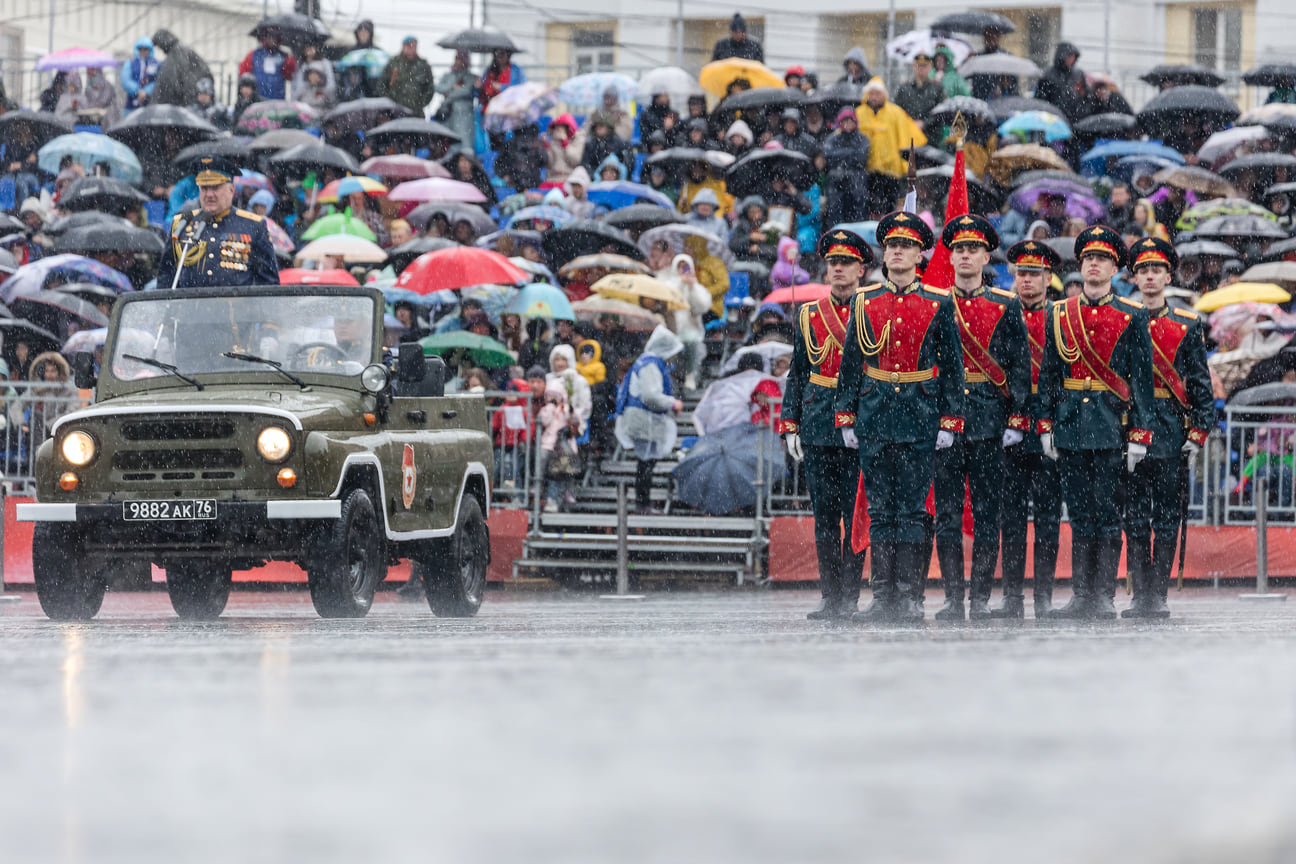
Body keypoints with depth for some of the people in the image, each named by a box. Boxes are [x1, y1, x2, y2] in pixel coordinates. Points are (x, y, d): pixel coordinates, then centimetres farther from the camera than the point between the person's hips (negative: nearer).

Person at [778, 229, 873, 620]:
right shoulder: (809, 316, 13)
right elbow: (798, 373, 15)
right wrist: (790, 423, 7)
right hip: (818, 426, 3)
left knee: (856, 513, -5)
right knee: (824, 515, 4)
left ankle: (849, 598, -1)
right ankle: (831, 599, 8)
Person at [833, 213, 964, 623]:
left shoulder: (939, 304, 2)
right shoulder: (864, 302, 8)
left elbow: (953, 366, 4)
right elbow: (850, 363, 11)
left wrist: (949, 421, -2)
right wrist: (846, 418, 6)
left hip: (920, 419, -2)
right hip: (874, 419, 2)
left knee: (912, 511, -3)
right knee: (881, 511, 4)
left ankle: (910, 597, 0)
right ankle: (884, 597, 7)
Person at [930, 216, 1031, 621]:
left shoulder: (1006, 306, 7)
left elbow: (1020, 366, 5)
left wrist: (1017, 419, -3)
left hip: (989, 421, -1)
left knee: (986, 513, 0)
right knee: (947, 513, 0)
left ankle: (981, 598, 5)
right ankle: (953, 598, 4)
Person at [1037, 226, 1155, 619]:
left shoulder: (1132, 317, 2)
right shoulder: (1059, 314, 10)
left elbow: (1142, 379, 0)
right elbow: (1048, 374, 12)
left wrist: (1139, 435, -5)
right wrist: (1046, 424, 5)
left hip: (1111, 426, -3)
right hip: (1070, 427, 3)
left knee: (1106, 512, -4)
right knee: (1079, 512, 6)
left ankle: (1104, 597, 0)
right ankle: (1081, 595, 9)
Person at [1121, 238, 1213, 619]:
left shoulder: (1188, 325, 7)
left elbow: (1201, 385, 6)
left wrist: (1198, 434, -2)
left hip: (1171, 434, 0)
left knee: (1167, 519, 0)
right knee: (1135, 519, 0)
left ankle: (1158, 596, 4)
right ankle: (1141, 597, 4)